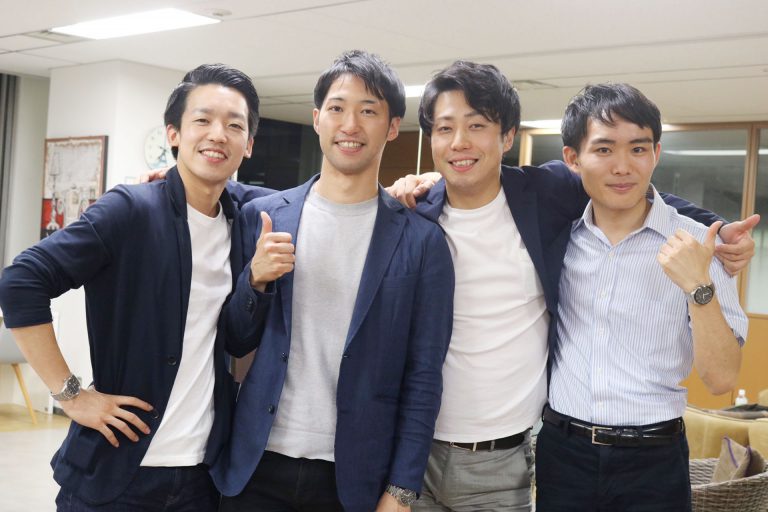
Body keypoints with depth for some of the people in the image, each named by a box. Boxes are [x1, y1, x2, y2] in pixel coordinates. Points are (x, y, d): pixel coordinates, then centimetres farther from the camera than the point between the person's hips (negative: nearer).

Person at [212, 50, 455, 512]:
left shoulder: (421, 242, -4)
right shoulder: (263, 216, 1)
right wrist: (256, 280, -12)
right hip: (258, 467, 2)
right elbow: (236, 342, 7)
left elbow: (422, 377, -3)